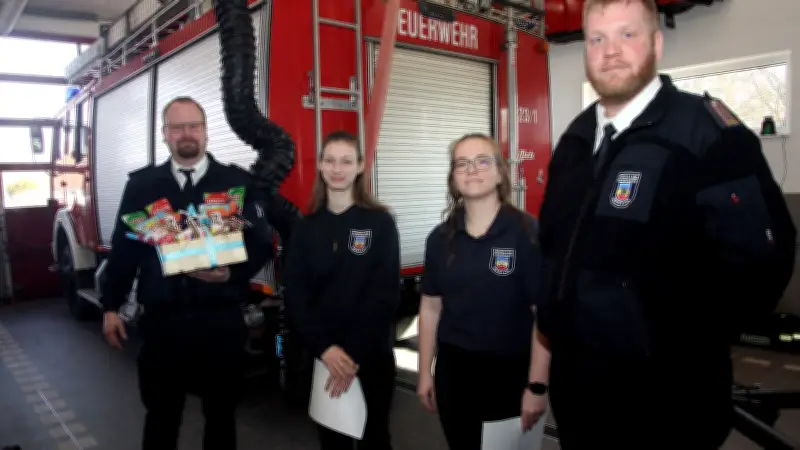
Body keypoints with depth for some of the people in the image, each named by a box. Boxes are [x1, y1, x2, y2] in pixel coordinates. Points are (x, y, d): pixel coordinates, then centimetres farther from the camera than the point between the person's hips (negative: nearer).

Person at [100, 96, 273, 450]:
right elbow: (123, 247, 9)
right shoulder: (141, 185, 6)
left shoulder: (237, 182, 0)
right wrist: (111, 306, 7)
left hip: (222, 321, -1)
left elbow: (262, 245, -1)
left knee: (221, 413, 14)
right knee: (160, 414, 15)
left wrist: (231, 273, -18)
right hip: (161, 320, 1)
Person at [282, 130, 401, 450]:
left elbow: (385, 294, -10)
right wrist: (324, 348, -14)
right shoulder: (306, 228, 3)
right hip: (323, 356, 2)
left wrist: (355, 354, -15)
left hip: (372, 355, -2)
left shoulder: (380, 222, -4)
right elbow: (294, 295, -2)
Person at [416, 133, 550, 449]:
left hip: (510, 371, -4)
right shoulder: (441, 238, 1)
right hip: (453, 369, 4)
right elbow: (430, 307, 7)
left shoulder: (527, 233, -12)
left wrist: (537, 386, -14)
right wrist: (425, 372, 8)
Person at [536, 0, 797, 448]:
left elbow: (758, 260, -19)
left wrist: (679, 342, -14)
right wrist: (552, 317, 8)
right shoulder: (575, 139, 7)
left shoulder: (707, 131, -14)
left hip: (665, 396, -6)